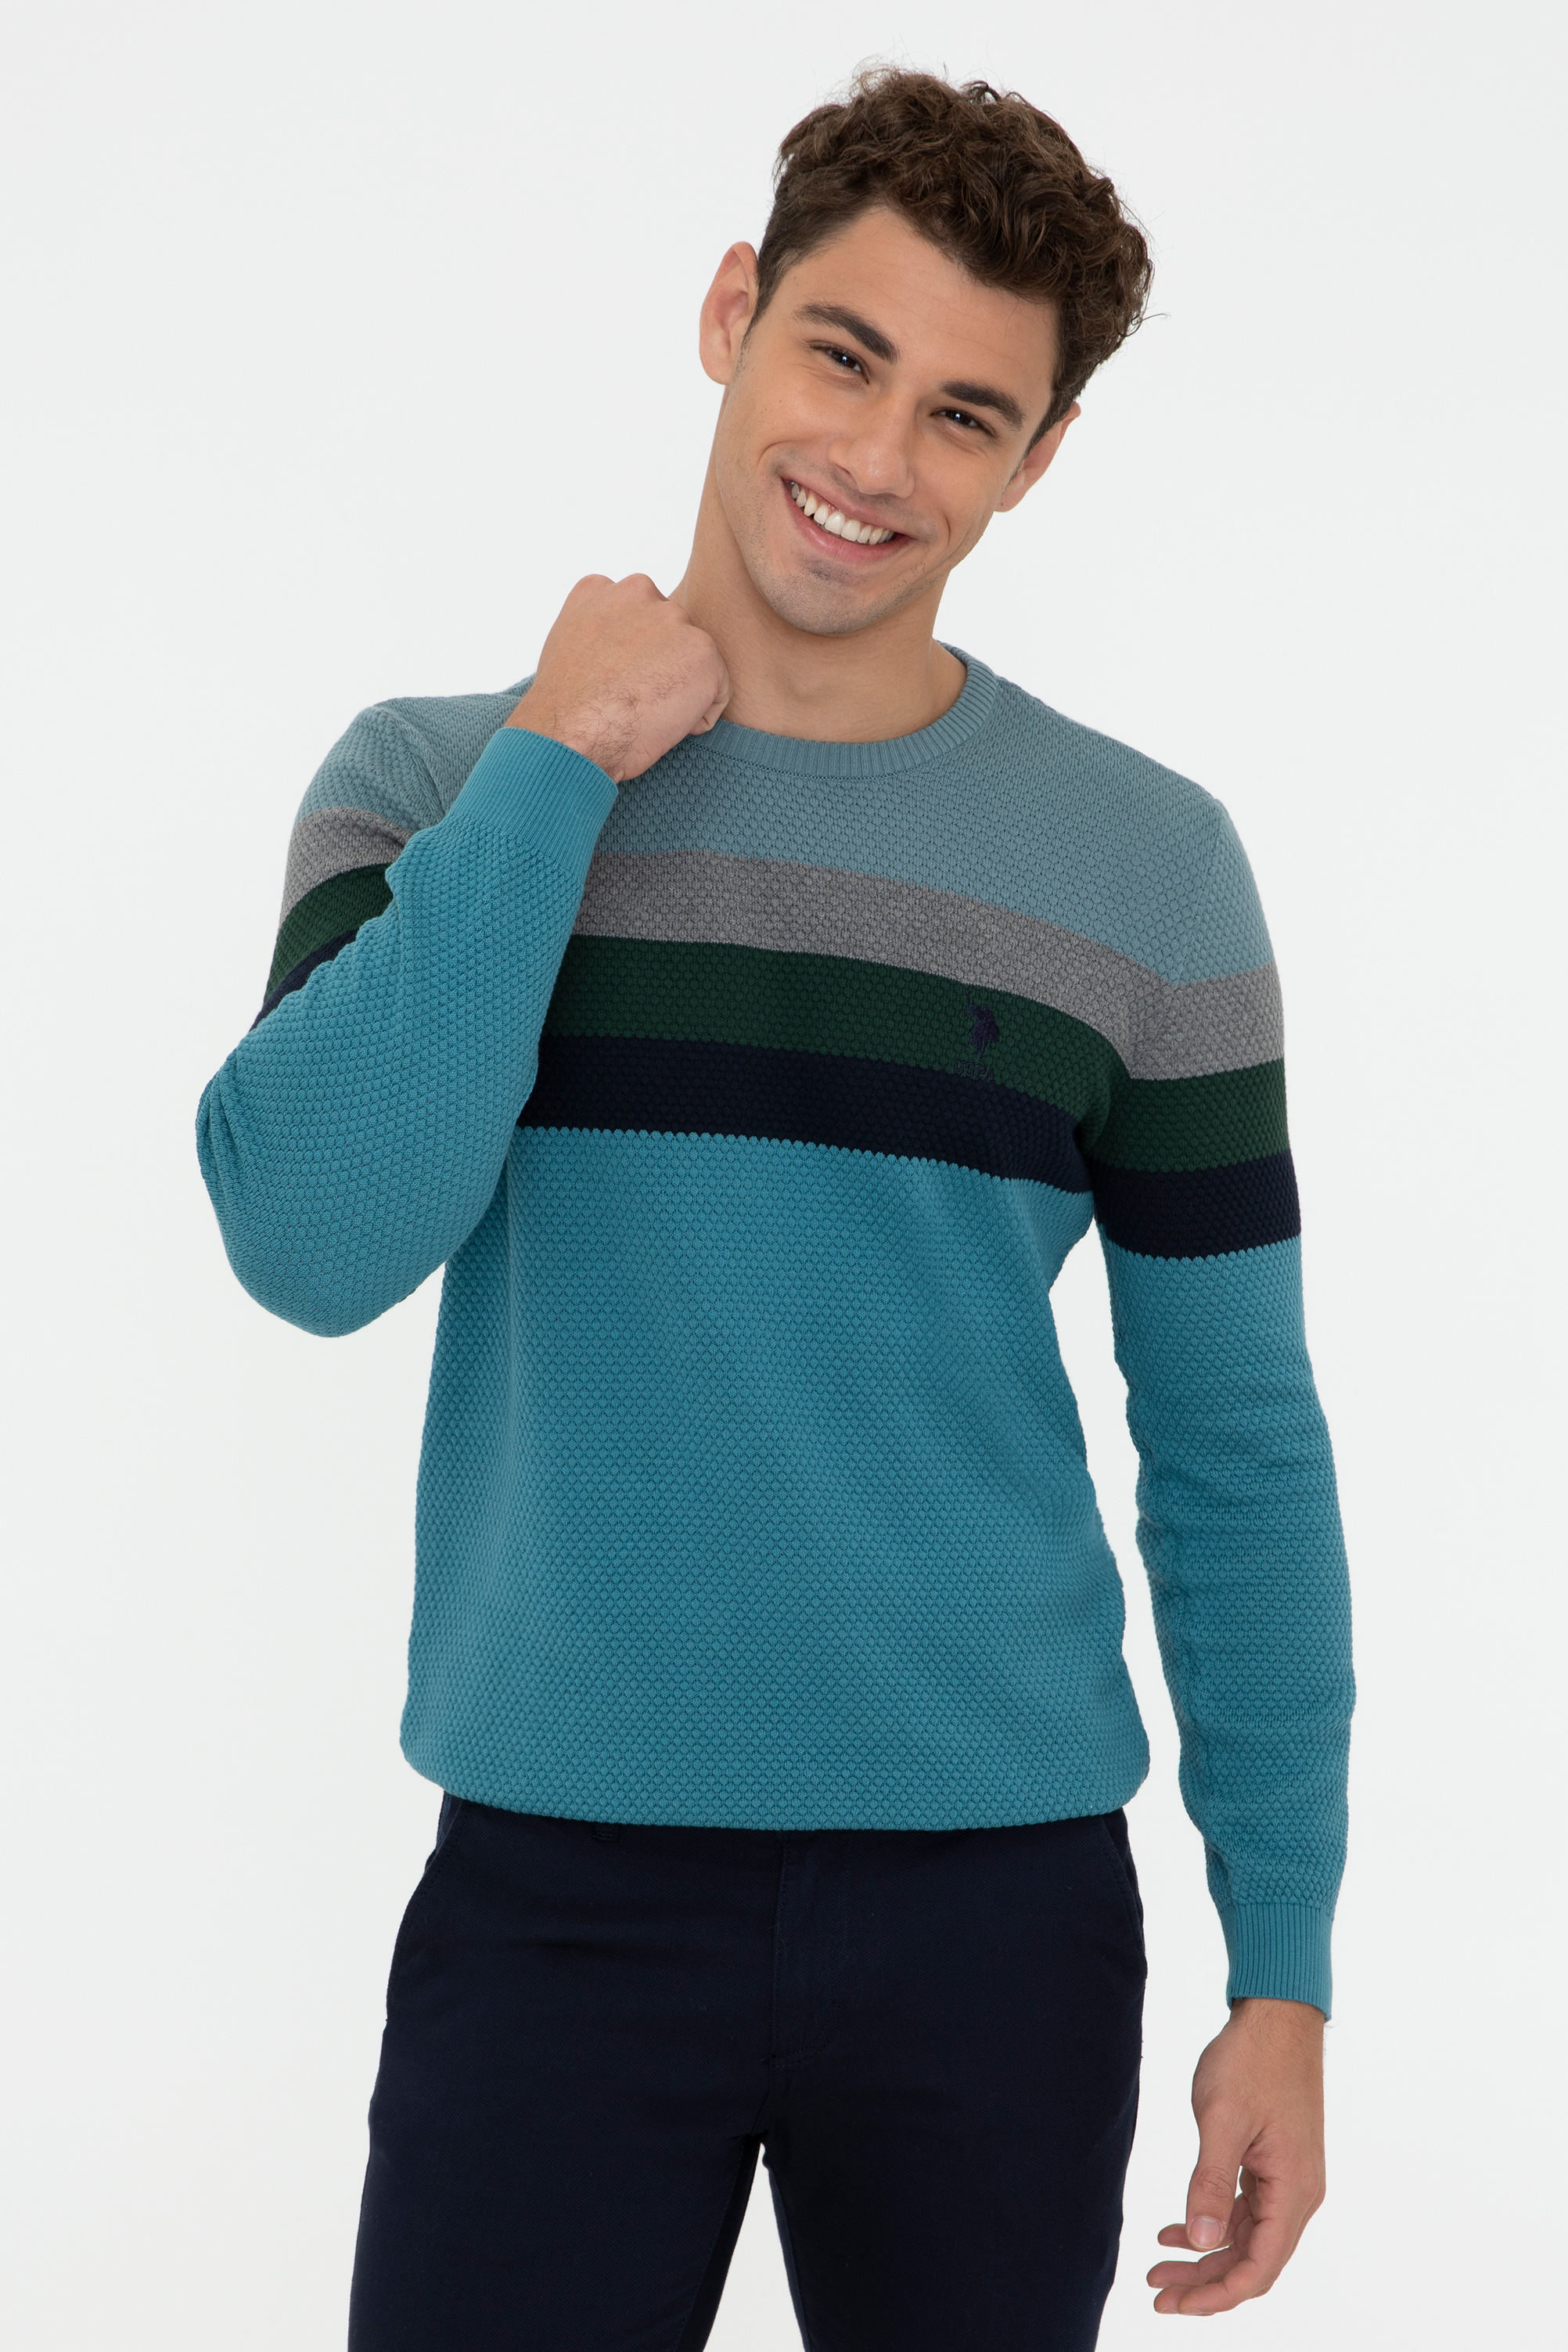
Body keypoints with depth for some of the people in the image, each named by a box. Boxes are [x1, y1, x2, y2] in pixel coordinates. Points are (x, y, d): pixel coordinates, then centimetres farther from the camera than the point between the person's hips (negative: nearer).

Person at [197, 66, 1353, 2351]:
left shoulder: (1144, 868, 0)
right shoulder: (437, 778, 1)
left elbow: (1237, 1448, 3)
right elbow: (316, 1243, -15)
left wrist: (1286, 1970, 0)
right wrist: (557, 766, -12)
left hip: (1000, 1903, 1)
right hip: (559, 1887, 0)